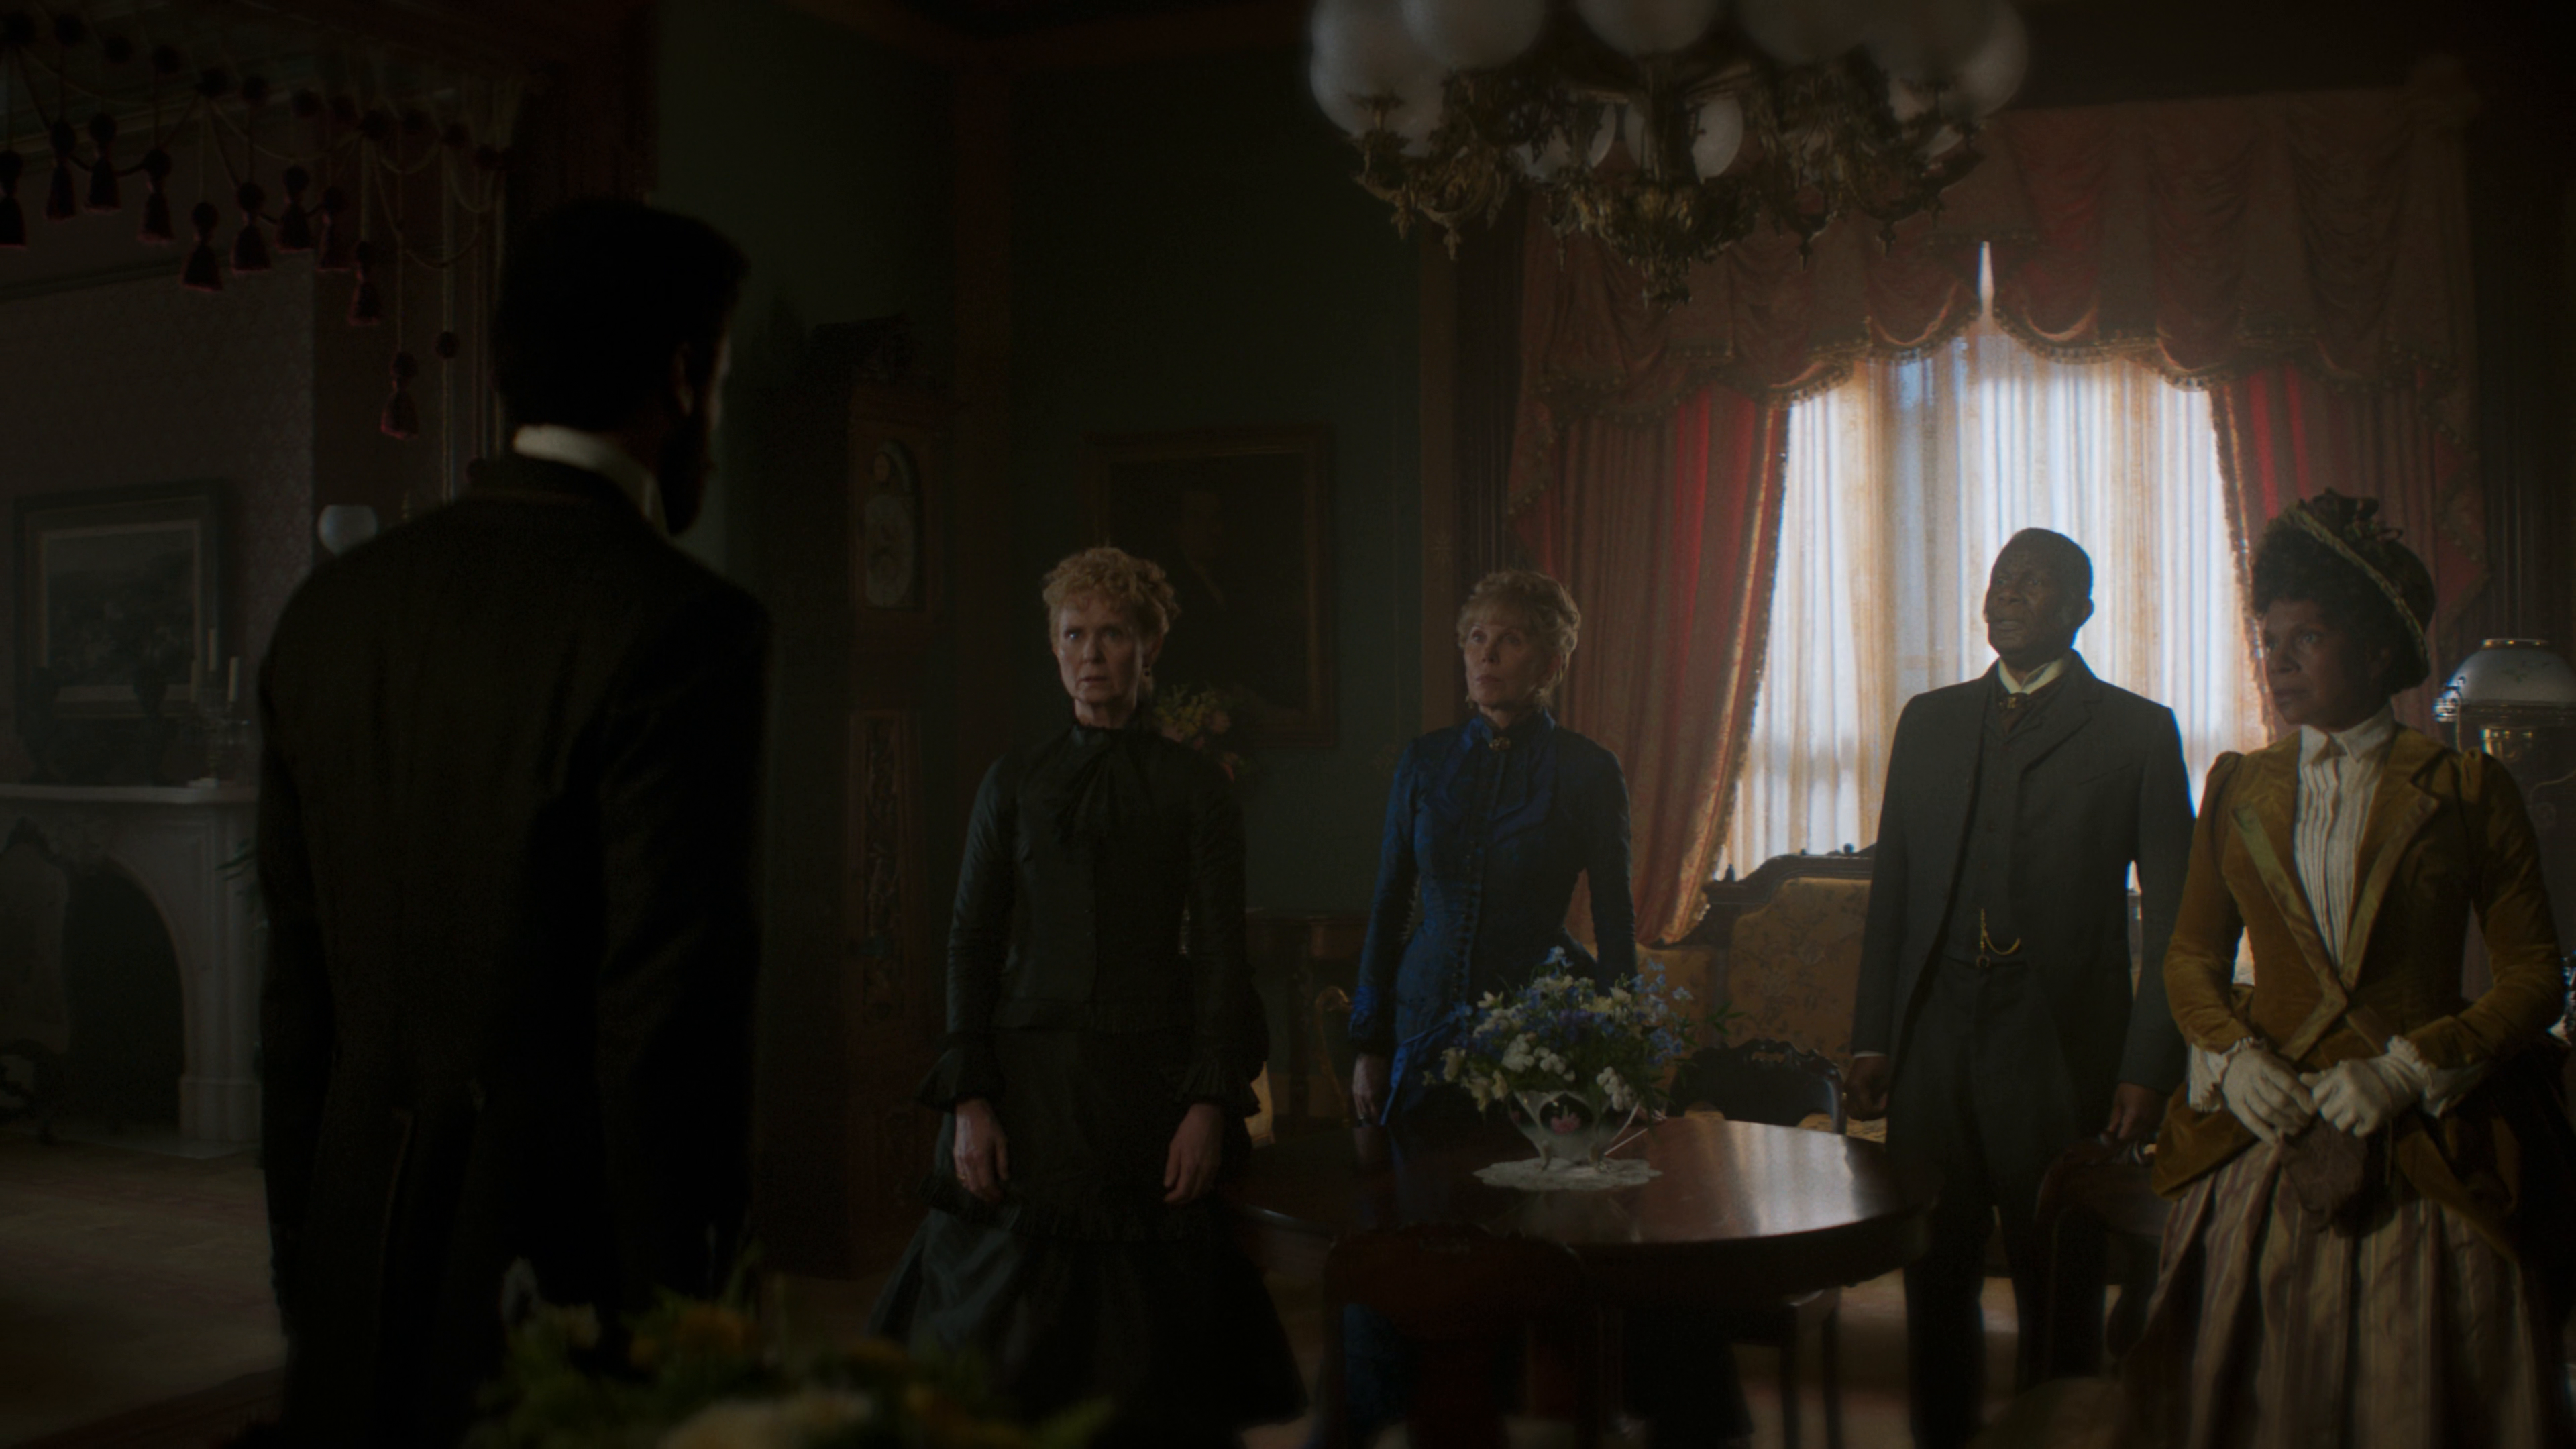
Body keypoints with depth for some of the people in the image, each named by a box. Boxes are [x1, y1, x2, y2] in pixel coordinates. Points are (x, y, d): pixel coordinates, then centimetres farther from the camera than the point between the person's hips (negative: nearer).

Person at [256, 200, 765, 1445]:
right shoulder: (678, 626, -16)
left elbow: (295, 981, 10)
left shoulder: (331, 607, 5)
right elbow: (667, 1024, -18)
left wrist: (305, 1268, 18)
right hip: (562, 1267, -6)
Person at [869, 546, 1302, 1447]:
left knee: (1142, 1333, 0)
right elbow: (971, 941, 6)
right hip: (1027, 1076, 1)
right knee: (1011, 1330, 1)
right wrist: (969, 1101, -5)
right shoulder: (1014, 782, 9)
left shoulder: (1193, 785, 5)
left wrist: (1209, 1104, -9)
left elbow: (1220, 952, 1)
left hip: (1148, 1077, -1)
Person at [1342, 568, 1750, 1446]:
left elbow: (1615, 921, 0)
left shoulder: (1586, 772, -3)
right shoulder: (1426, 763, 6)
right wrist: (1368, 1044, 6)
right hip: (1429, 1025, 3)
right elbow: (1387, 908, 10)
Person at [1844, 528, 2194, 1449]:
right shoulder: (1929, 720, 13)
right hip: (1934, 1038, 3)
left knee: (2060, 1293, 6)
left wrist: (2148, 1069, -8)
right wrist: (1871, 1040, 7)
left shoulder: (2136, 731, 2)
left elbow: (2175, 917, 0)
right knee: (1935, 1282, 9)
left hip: (2062, 1048, -3)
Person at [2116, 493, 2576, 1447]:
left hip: (2427, 1164, -2)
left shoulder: (2466, 789, 0)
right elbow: (2192, 957, 14)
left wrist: (2404, 1069, -14)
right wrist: (2232, 1056, -5)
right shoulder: (2237, 788, 9)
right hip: (2262, 1146, 3)